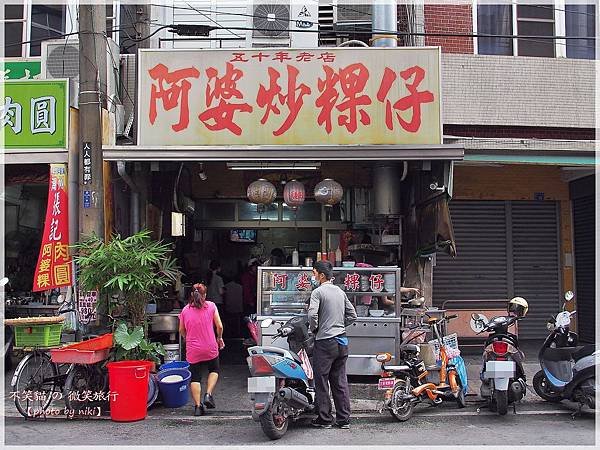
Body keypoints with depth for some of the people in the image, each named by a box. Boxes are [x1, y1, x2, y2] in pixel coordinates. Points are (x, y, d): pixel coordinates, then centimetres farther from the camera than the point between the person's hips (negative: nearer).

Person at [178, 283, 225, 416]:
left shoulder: (185, 309, -1)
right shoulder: (211, 306, -5)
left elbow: (181, 330, 9)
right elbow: (219, 326, -6)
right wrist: (219, 338, 13)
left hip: (193, 350, 1)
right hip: (210, 348, -1)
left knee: (195, 377, 9)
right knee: (214, 370, 22)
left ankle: (198, 406, 5)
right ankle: (208, 394, 5)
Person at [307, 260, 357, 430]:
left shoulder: (318, 292, -10)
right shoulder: (341, 292, 12)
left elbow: (312, 314, -23)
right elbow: (352, 315, 14)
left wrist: (314, 328, -6)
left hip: (325, 341, -7)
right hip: (342, 341, 7)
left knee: (322, 381, 3)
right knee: (340, 381, 10)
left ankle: (324, 419, 8)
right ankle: (344, 419, 13)